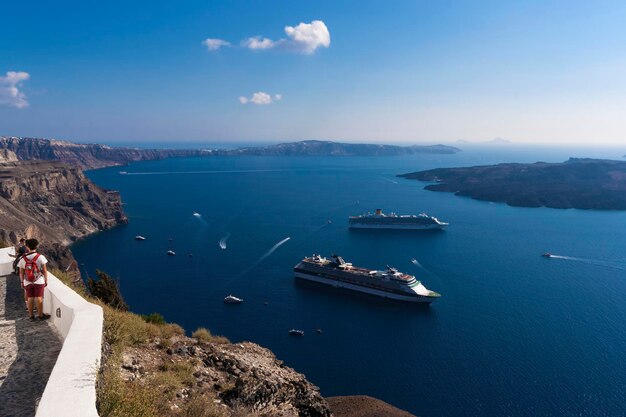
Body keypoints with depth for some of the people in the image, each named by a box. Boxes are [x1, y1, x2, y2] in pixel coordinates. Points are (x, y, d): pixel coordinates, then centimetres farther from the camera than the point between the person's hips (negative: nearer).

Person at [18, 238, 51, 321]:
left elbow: (21, 273, 2)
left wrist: (22, 282, 14)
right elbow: (45, 271, -7)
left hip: (27, 282, 2)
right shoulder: (40, 257, -10)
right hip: (39, 282, -2)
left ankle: (31, 316, 19)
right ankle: (40, 315, 10)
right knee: (39, 298, 3)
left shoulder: (23, 259, -4)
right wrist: (46, 280, 4)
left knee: (30, 298, 10)